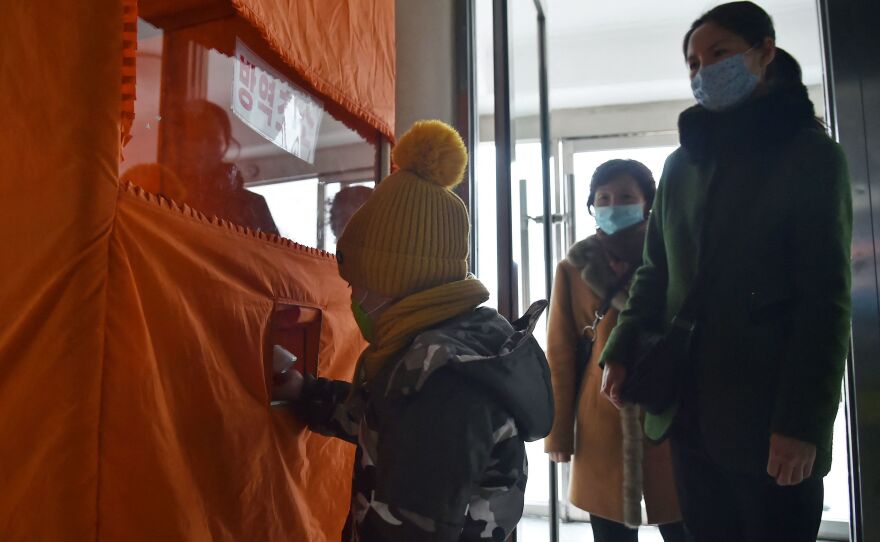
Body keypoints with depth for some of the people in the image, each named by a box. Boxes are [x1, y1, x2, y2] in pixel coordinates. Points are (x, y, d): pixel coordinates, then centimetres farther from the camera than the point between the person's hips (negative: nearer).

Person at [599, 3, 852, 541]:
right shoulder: (682, 164, 13)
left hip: (771, 414, -4)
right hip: (690, 408, 5)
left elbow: (826, 298, -9)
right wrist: (622, 350, 0)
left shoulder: (810, 155, -1)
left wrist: (803, 420, -15)